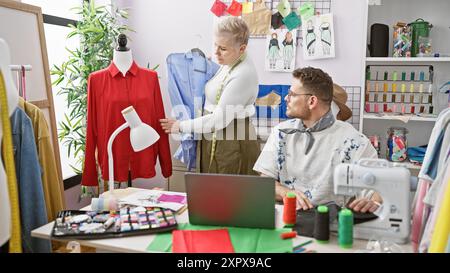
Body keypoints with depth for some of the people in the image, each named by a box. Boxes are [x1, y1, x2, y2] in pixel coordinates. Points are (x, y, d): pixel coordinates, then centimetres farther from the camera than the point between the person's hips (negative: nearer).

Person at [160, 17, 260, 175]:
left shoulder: (243, 74, -22)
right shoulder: (228, 64, 6)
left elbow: (220, 119, -22)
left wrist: (181, 126, -14)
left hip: (233, 144, -9)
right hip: (212, 139, 9)